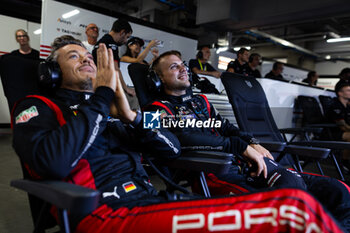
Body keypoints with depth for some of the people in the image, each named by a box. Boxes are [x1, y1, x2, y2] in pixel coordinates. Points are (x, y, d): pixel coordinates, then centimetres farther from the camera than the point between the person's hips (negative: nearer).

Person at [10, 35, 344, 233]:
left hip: (150, 200, 6)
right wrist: (103, 95, -7)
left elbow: (172, 148, 16)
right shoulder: (38, 108, 10)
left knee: (291, 206, -13)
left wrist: (128, 113, 2)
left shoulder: (110, 112, 24)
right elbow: (55, 162, -16)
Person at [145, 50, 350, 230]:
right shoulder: (160, 109, 2)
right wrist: (242, 147, -16)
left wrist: (253, 143, 3)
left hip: (246, 162, 7)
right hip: (215, 172, -7)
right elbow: (183, 138, -16)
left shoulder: (200, 101, 26)